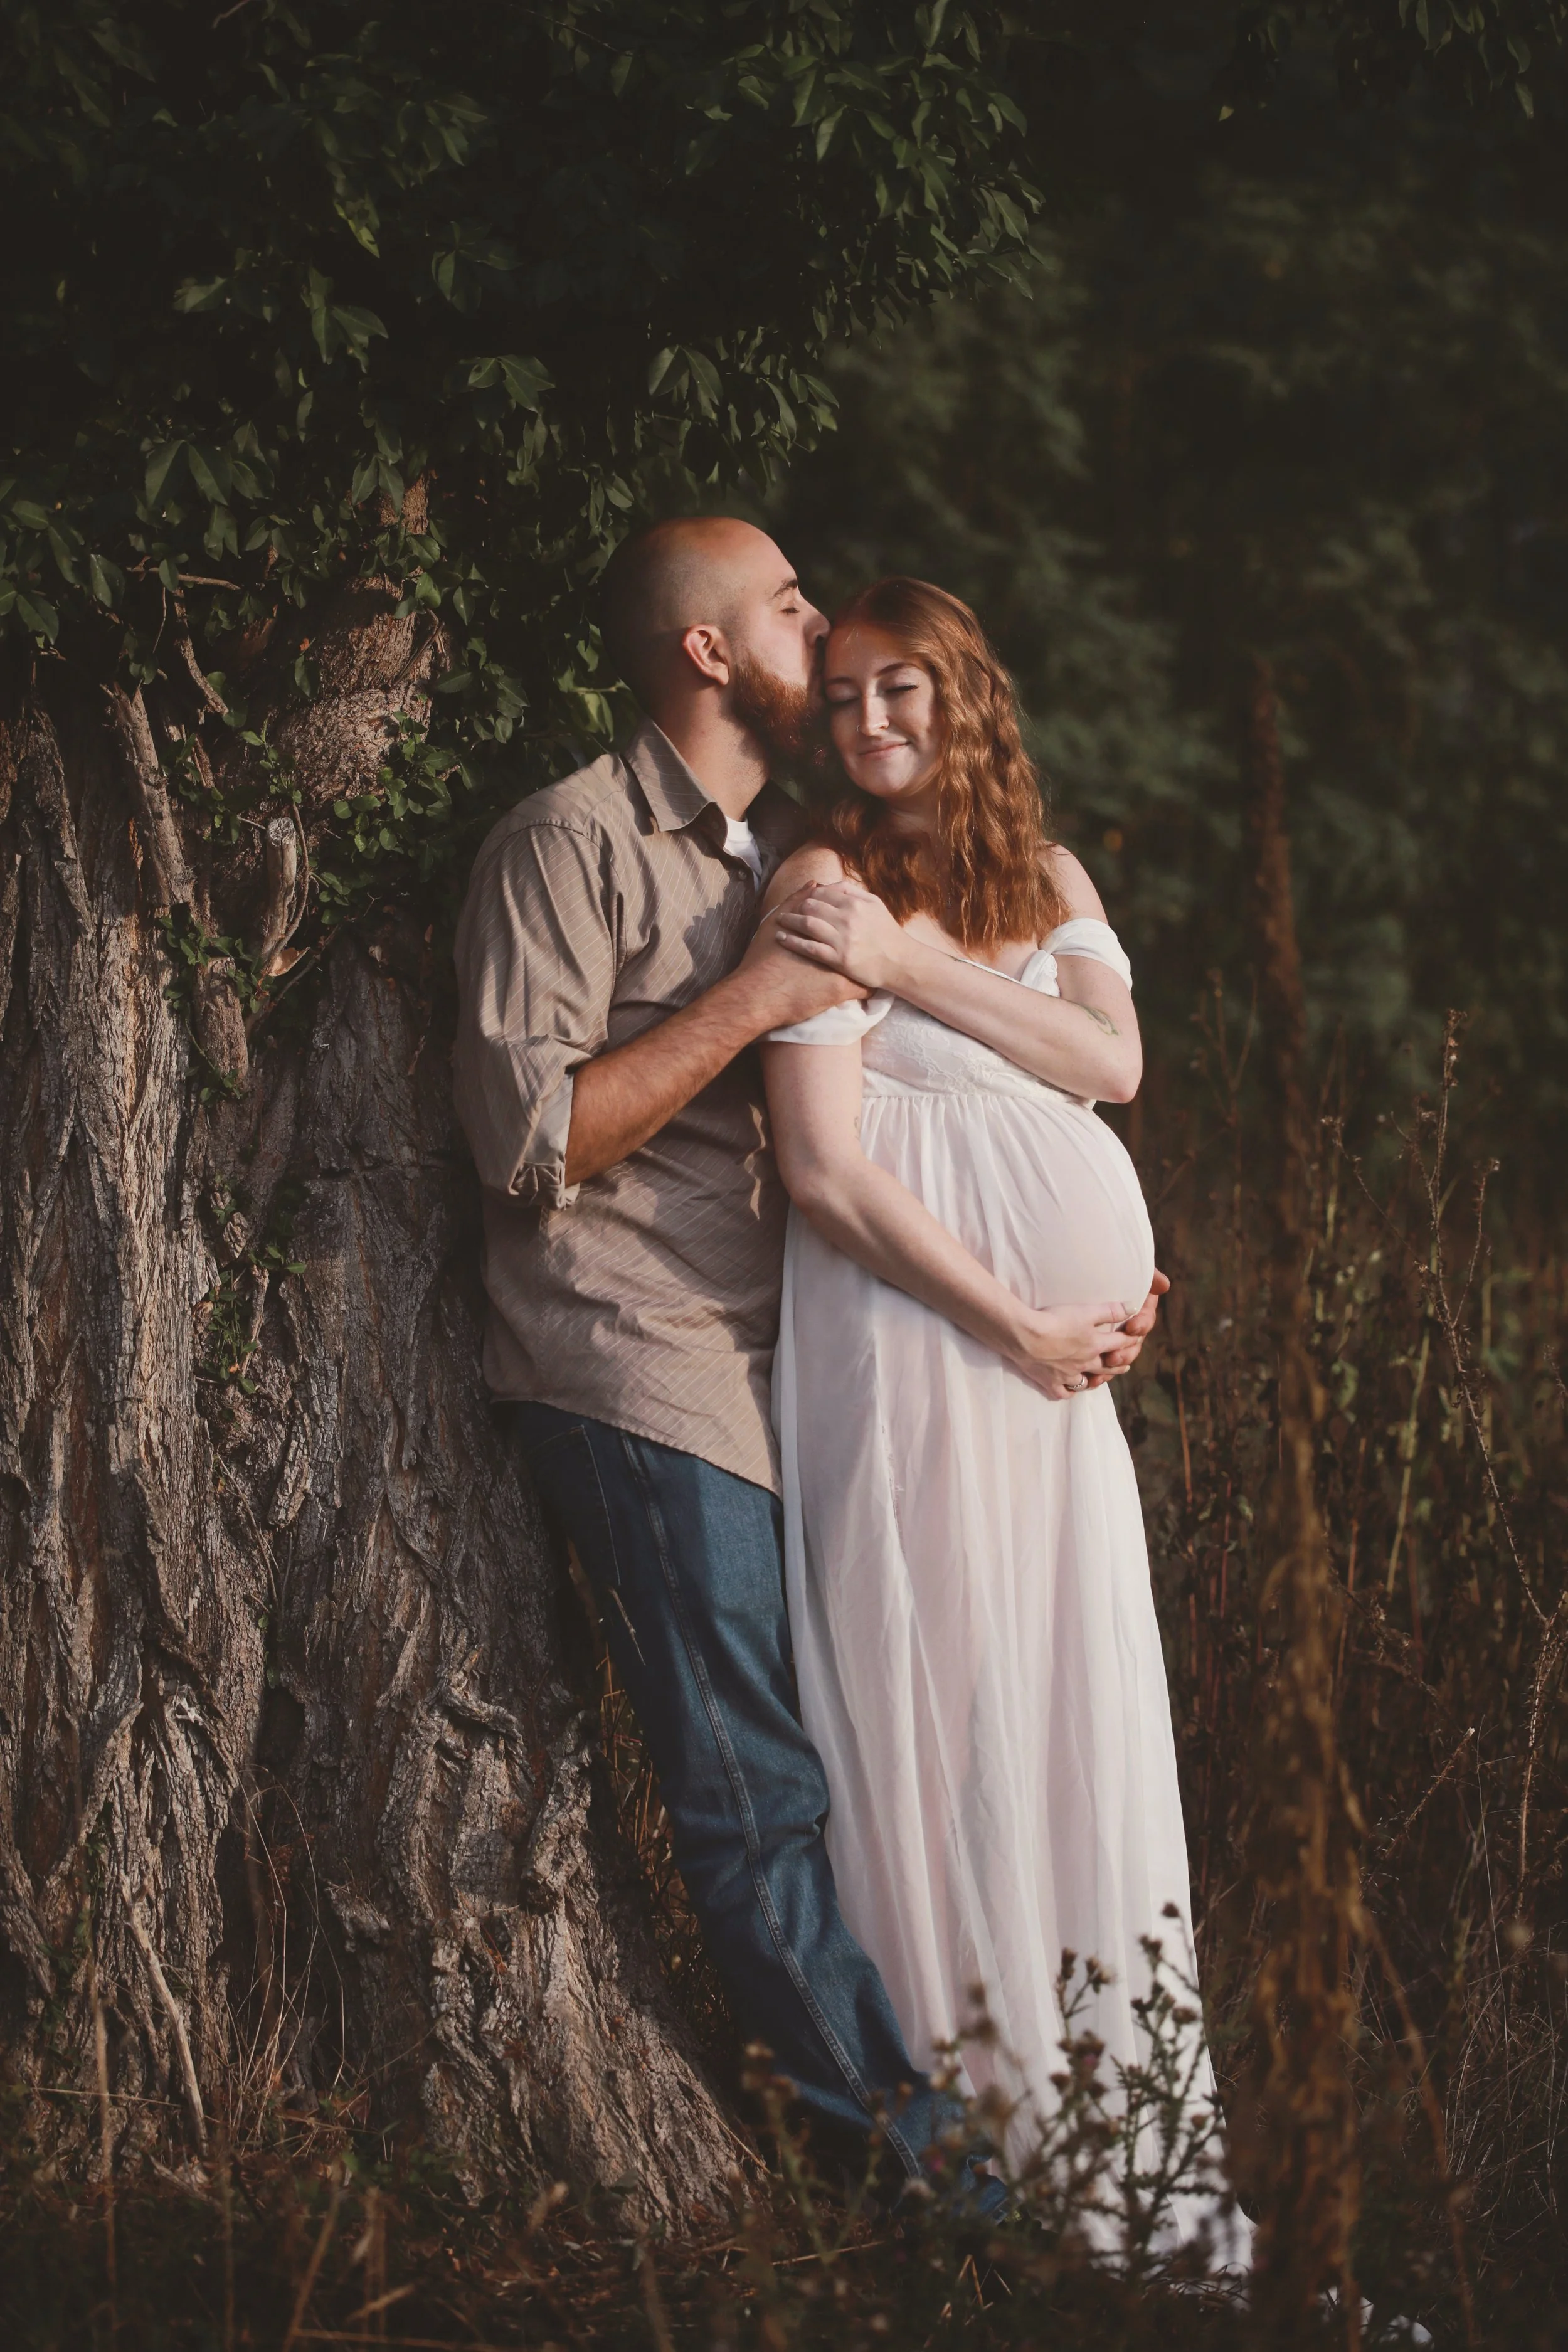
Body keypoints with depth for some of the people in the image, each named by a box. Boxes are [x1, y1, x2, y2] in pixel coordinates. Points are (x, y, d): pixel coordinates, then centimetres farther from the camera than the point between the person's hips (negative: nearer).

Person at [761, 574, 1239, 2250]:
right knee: (947, 1704, -3)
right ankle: (976, 2109, 5)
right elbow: (826, 1171, -14)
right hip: (914, 1333, -6)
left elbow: (1113, 1061, -3)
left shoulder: (1046, 877, 13)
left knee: (1083, 1701, 9)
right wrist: (1014, 1327, -13)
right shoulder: (826, 883, -7)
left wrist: (918, 967, -12)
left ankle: (1105, 2108, 18)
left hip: (1068, 1338, 6)